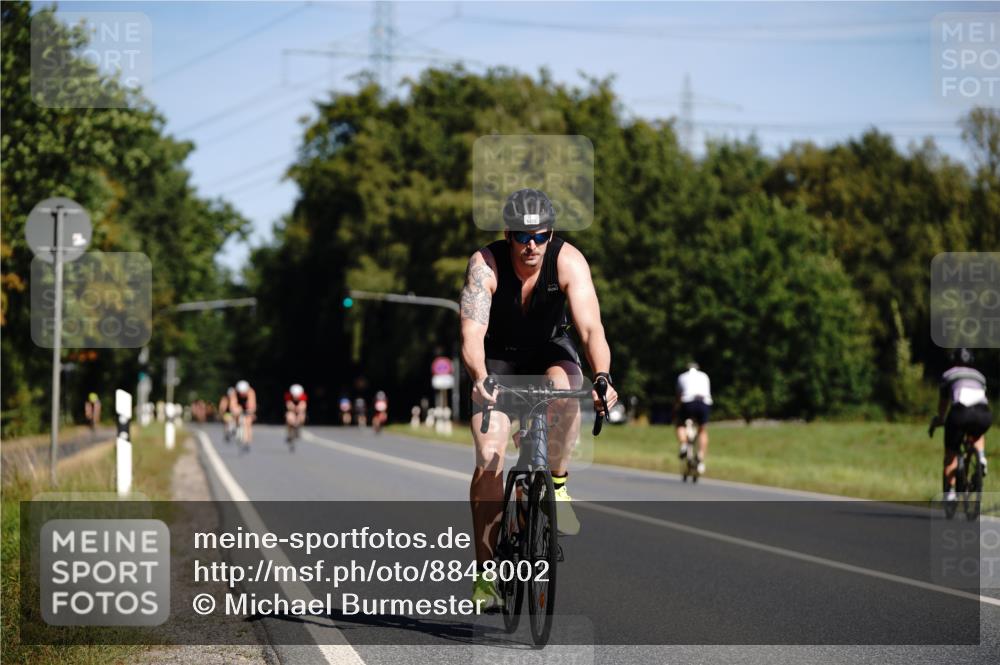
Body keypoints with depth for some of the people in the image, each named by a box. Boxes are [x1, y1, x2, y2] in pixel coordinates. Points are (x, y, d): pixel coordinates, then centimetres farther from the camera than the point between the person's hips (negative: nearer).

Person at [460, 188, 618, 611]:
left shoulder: (569, 262, -23)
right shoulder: (485, 264, -25)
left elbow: (590, 327, -33)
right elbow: (472, 331, -35)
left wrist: (602, 377, -51)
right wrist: (480, 380, -54)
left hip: (548, 352, 0)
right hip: (495, 359, 0)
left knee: (563, 388, -37)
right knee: (489, 459, -16)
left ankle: (557, 484, -15)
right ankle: (485, 572, -7)